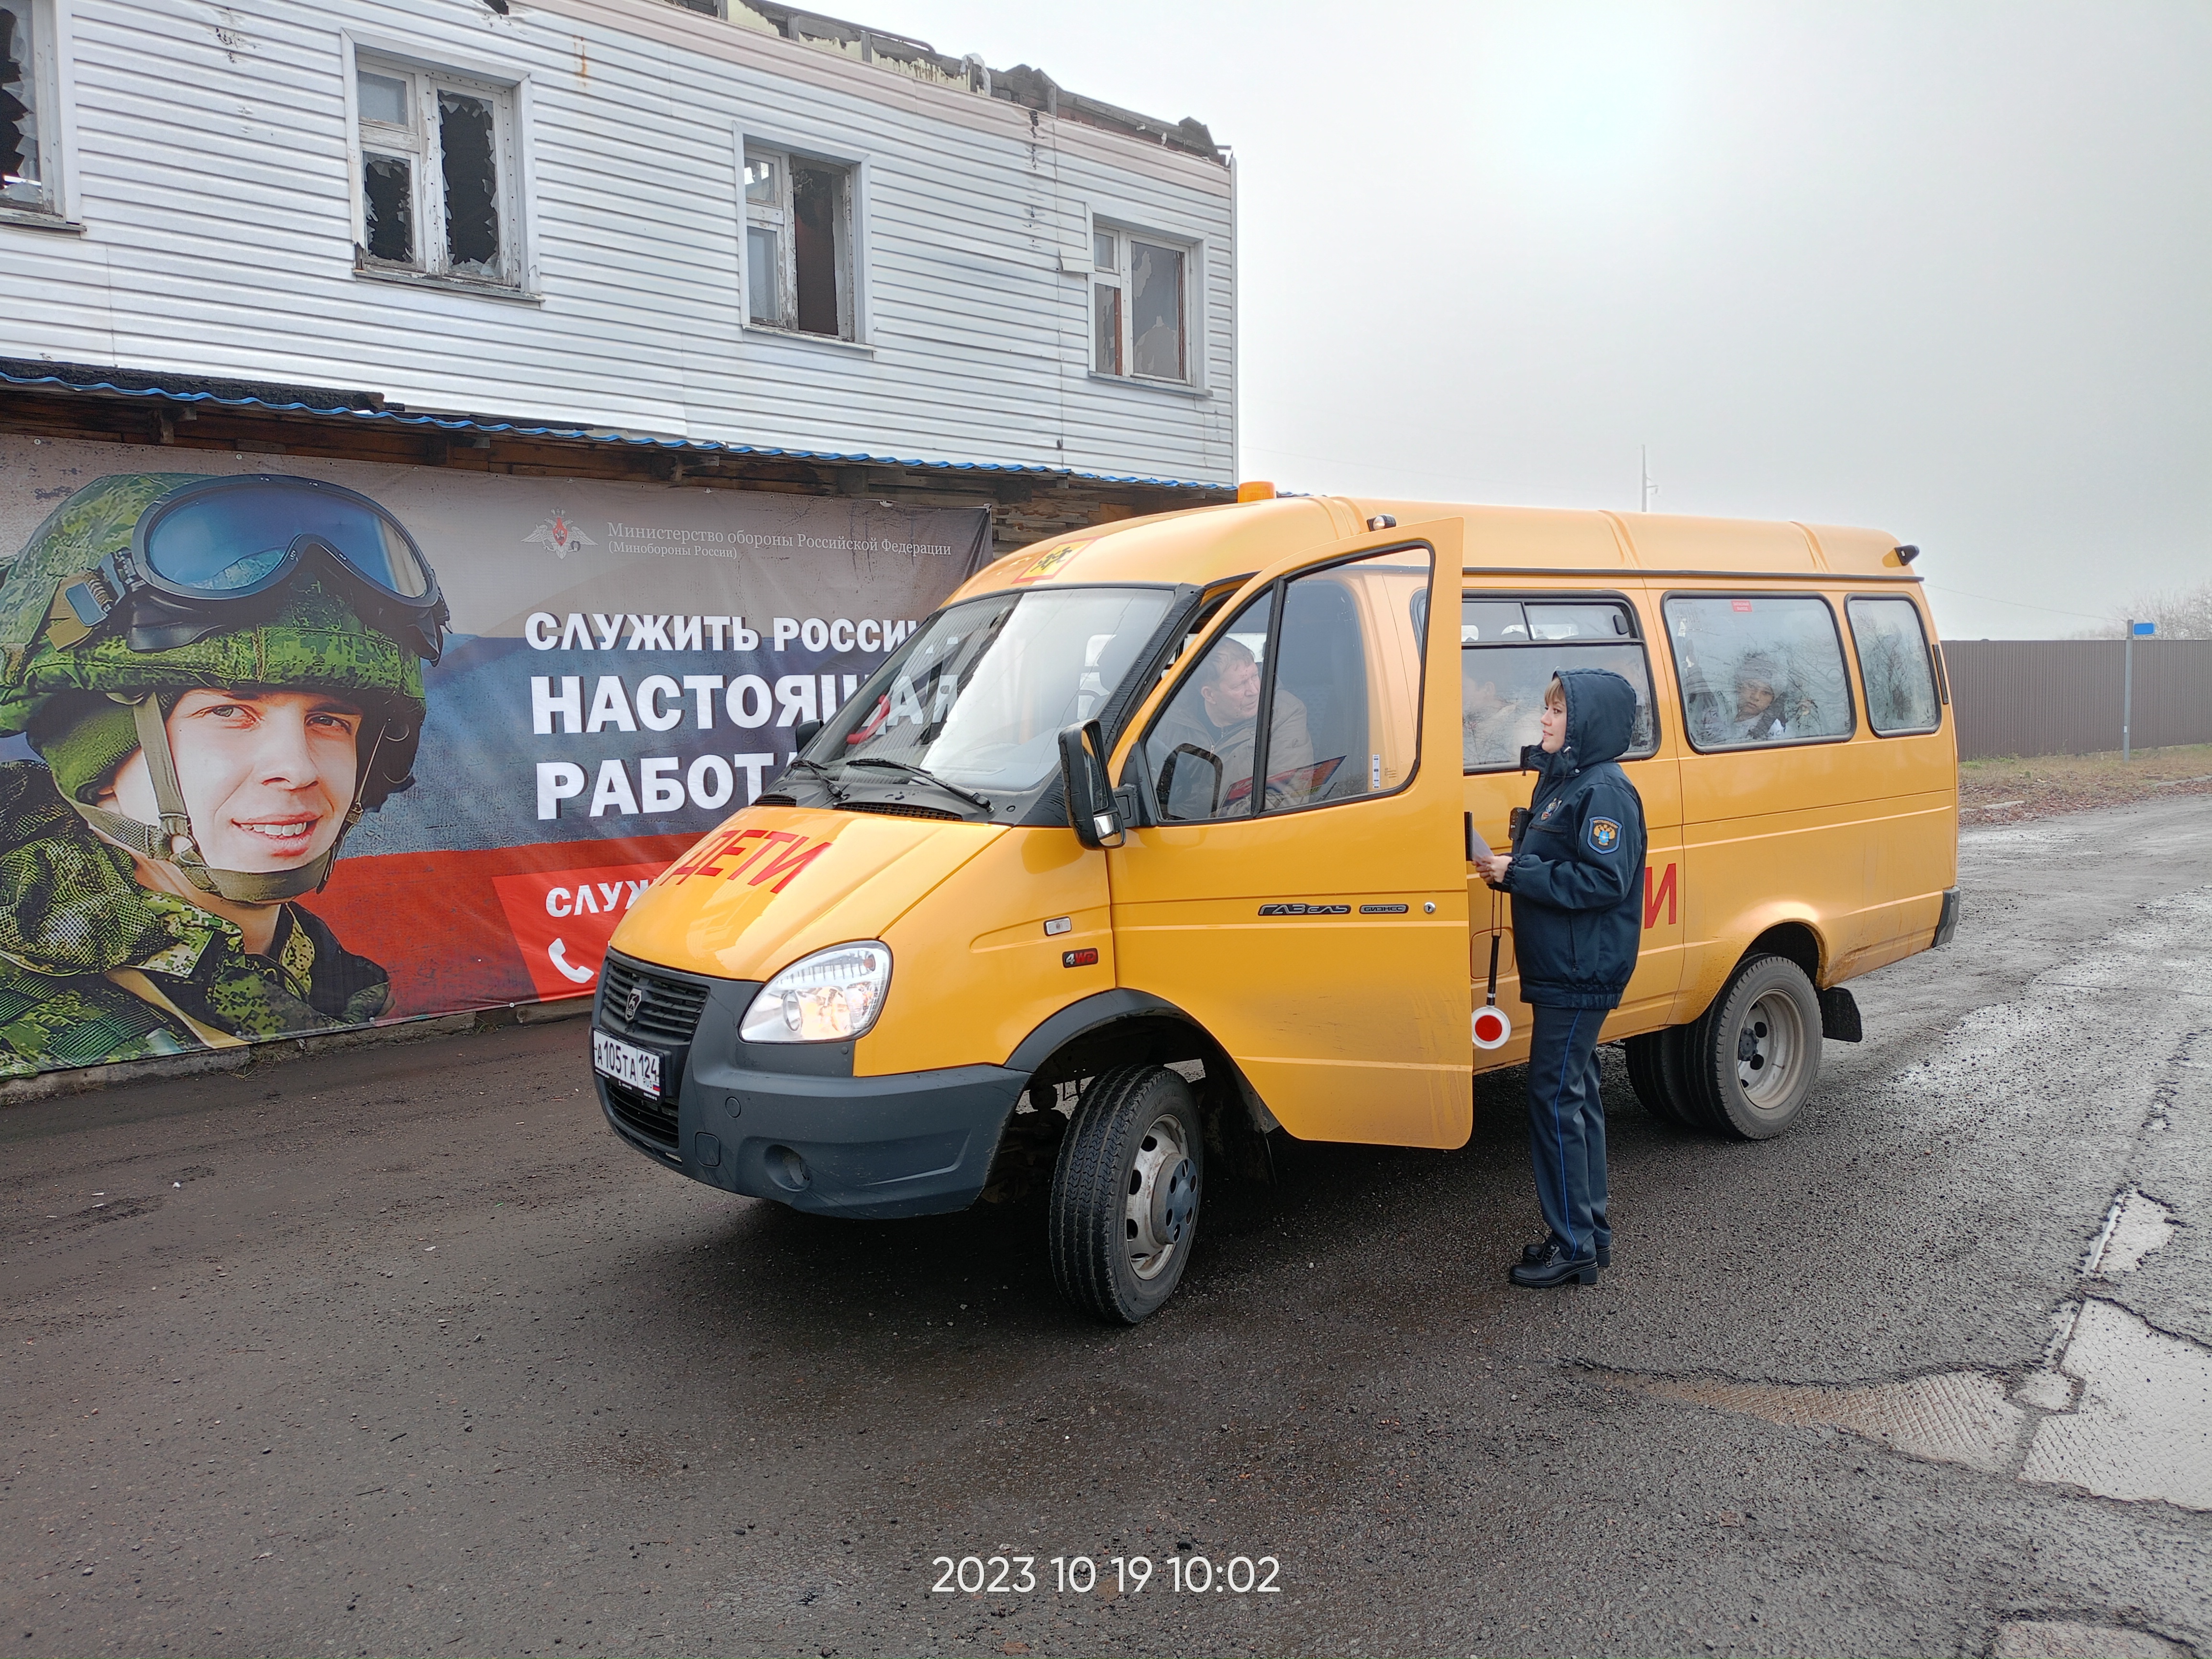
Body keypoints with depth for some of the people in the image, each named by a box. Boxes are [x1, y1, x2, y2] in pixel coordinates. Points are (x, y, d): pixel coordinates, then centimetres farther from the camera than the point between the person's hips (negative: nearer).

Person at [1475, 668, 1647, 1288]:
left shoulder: (1605, 791, -16)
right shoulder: (1560, 780, 15)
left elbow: (1604, 881, -24)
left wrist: (1518, 874, -21)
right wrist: (1512, 868, 3)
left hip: (1582, 974, -10)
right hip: (1560, 970, 10)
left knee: (1555, 1095, -7)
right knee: (1574, 1094, 14)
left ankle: (1573, 1245, 2)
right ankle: (1589, 1232, 24)